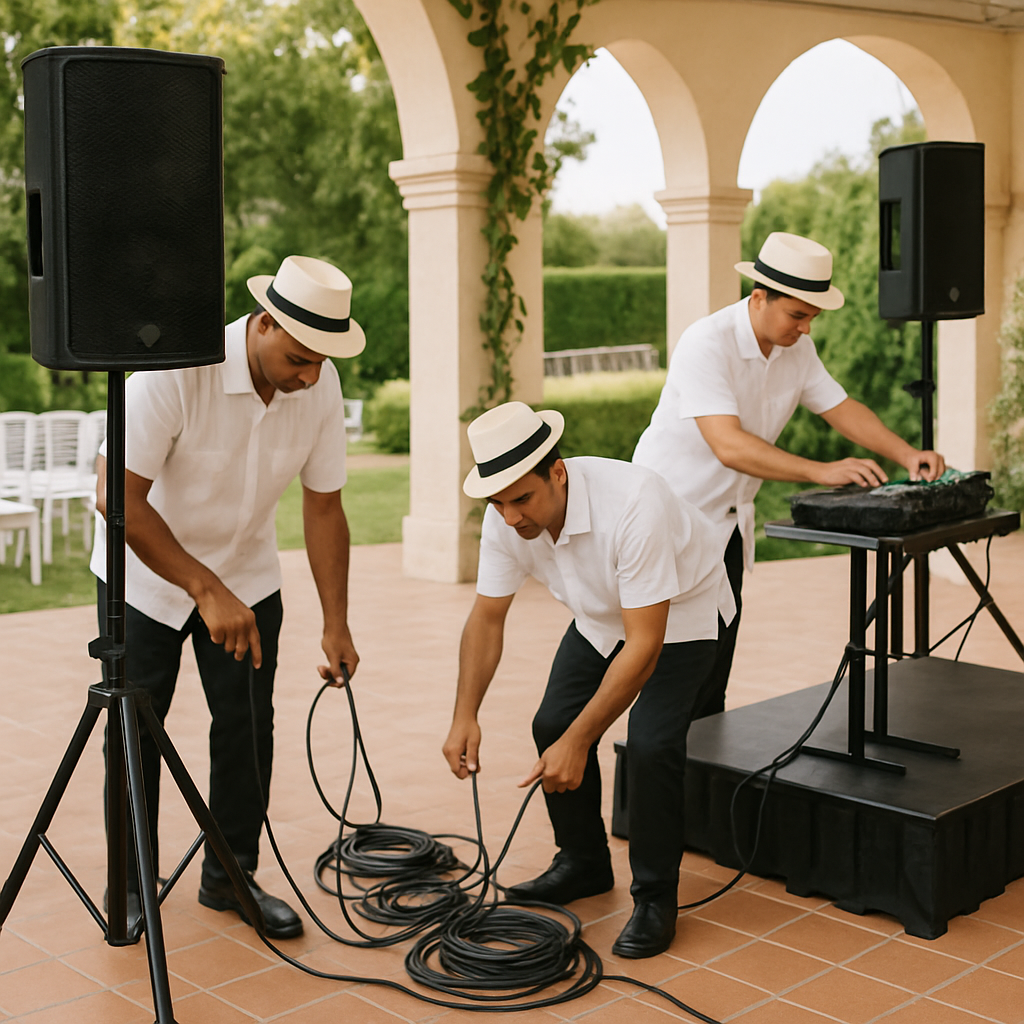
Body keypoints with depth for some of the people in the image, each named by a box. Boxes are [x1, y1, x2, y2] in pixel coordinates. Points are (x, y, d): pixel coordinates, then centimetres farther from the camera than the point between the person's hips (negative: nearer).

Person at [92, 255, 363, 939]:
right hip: (145, 575, -3)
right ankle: (130, 883, 19)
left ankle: (231, 876, 18)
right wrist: (206, 591, -32)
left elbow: (323, 507, -7)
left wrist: (336, 625, -10)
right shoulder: (175, 372, -31)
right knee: (136, 730, 1)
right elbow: (118, 499, -30)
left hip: (246, 574, 4)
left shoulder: (321, 386, -16)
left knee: (248, 725, 1)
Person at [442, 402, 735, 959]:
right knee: (553, 724, -2)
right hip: (601, 616, 6)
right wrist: (465, 716, -21)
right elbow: (487, 618, -9)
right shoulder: (505, 518, -22)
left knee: (650, 741, -22)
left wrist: (577, 742, -37)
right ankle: (582, 863, 21)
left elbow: (644, 644, -38)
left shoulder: (632, 504, -41)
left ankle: (655, 897, -2)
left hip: (681, 614, -6)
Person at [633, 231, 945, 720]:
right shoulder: (706, 344, -25)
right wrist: (821, 471, -39)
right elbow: (729, 446, -34)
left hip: (728, 522, 7)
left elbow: (840, 406, 8)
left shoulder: (798, 348, 0)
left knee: (717, 661, 9)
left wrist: (906, 454, -8)